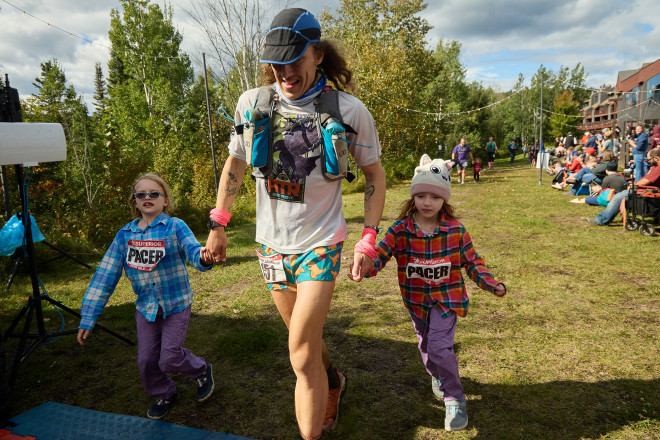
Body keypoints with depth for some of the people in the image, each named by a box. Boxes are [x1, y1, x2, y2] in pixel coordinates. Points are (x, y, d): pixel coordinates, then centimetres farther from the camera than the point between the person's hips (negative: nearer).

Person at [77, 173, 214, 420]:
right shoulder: (125, 235, -3)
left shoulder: (175, 227, -13)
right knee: (146, 360, 10)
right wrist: (88, 318, -5)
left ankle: (201, 371, 30)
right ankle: (165, 395, 38)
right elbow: (105, 276, -3)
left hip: (176, 305, -4)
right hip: (146, 307, 4)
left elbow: (193, 251, -30)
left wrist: (203, 257, -58)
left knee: (169, 358, -3)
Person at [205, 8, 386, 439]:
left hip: (320, 242, -4)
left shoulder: (349, 110, -12)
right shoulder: (253, 102, -5)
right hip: (271, 242, 4)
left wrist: (368, 241, -7)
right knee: (305, 336, 21)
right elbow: (235, 164, 9)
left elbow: (375, 175, -1)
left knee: (302, 358, -7)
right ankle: (333, 382, 51)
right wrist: (218, 225, 8)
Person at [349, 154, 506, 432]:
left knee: (439, 345, -14)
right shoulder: (400, 230, -13)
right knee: (426, 346, 19)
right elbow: (380, 253, -21)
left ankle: (454, 399, 6)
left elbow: (472, 261, -2)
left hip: (447, 297, -2)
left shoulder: (456, 231, -11)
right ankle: (437, 375, 51)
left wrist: (490, 283, -15)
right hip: (417, 299, 3)